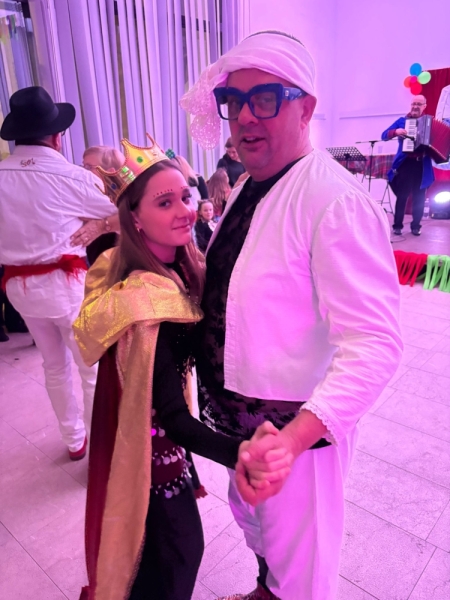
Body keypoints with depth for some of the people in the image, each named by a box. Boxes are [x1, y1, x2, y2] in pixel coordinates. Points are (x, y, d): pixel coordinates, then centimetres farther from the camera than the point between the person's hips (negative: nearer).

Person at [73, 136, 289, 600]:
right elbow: (173, 419, -36)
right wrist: (240, 454, -52)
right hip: (147, 439, -9)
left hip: (159, 426, 9)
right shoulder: (145, 299, -34)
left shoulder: (181, 267, -5)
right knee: (178, 549, 12)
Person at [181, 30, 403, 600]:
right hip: (239, 422, 9)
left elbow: (374, 345, -31)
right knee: (255, 527, 34)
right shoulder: (246, 189, 3)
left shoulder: (337, 201, -25)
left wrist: (291, 440, -41)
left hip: (297, 429, -8)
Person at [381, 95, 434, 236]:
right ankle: (397, 225, 3)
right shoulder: (402, 121, 7)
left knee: (419, 197, 5)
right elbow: (384, 135, 0)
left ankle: (416, 225, 12)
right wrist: (396, 131, -19)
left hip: (422, 165, 2)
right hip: (405, 163, -2)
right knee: (402, 196, -3)